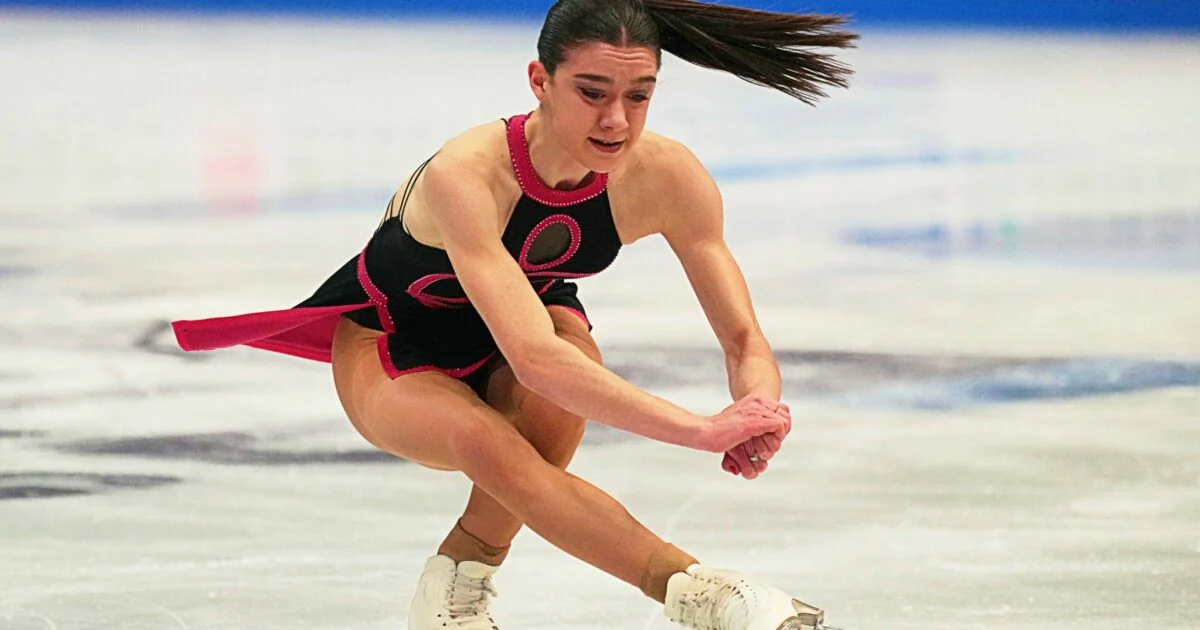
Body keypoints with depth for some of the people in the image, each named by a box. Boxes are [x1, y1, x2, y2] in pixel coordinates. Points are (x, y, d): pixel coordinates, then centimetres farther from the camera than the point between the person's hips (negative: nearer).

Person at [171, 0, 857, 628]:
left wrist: (757, 413, -45)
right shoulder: (466, 175, -38)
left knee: (574, 343, -34)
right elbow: (532, 356, -49)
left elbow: (744, 340, -20)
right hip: (393, 347, -4)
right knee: (486, 441, -38)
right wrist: (701, 429, -57)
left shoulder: (666, 176, -24)